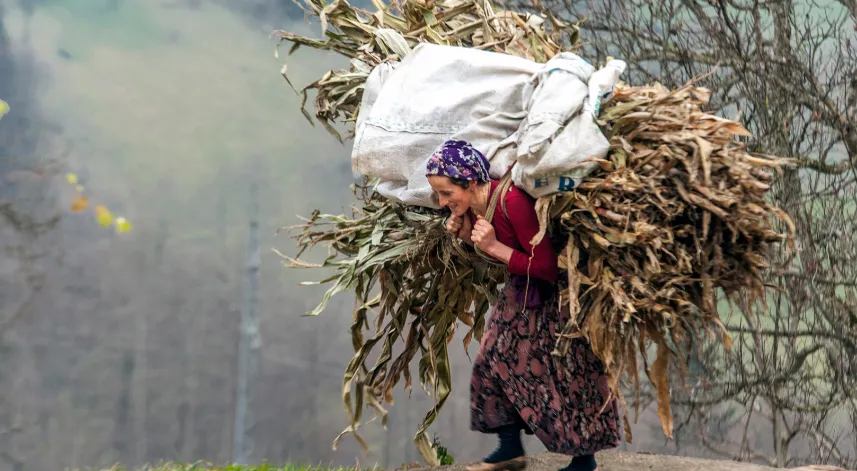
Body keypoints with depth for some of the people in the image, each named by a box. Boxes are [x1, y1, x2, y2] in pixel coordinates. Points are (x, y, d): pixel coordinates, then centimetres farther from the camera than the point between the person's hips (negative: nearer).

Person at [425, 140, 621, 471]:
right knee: (497, 358, 5)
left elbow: (547, 267, -28)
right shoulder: (469, 207, -7)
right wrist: (466, 236, -9)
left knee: (559, 373, -3)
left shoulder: (512, 202, -32)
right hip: (521, 291, 8)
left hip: (555, 292, -8)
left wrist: (494, 247, -30)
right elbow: (486, 257, 11)